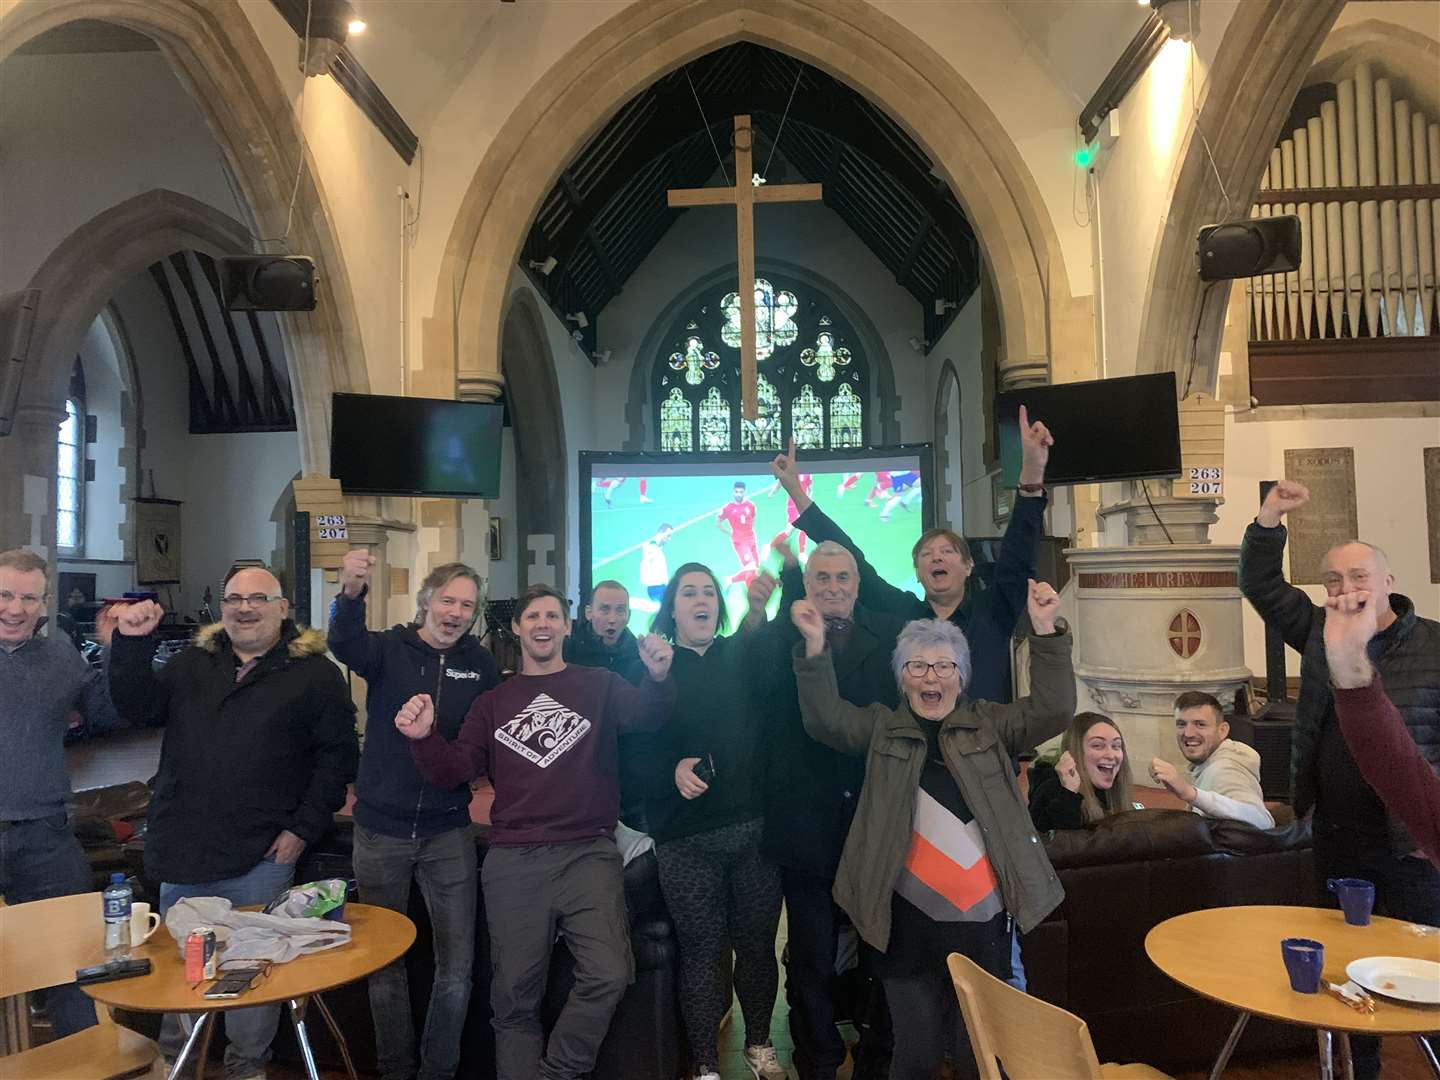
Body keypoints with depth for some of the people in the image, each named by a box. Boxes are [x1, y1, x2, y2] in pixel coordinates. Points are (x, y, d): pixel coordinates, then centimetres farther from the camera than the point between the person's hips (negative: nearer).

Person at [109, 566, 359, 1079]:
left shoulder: (315, 673, -5)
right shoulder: (194, 663, 10)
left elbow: (337, 753, -7)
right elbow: (138, 707, 1)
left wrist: (304, 827, -11)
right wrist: (132, 644, -12)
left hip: (259, 859, -4)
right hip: (183, 849, 4)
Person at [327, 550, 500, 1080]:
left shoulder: (481, 663, 0)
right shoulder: (389, 648, -6)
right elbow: (345, 644, -29)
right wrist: (352, 592, -47)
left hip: (448, 832, 1)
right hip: (381, 829, -1)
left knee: (457, 966, 5)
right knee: (383, 959, 14)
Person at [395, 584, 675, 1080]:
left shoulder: (599, 686, 6)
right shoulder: (493, 703, 14)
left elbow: (645, 715, -12)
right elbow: (455, 771, 9)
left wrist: (658, 678, -35)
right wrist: (424, 738, -12)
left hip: (588, 853, -2)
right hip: (514, 861, 2)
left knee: (608, 975, -16)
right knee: (515, 995, 8)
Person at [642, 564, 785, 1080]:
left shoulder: (741, 657, 9)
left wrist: (759, 608, -33)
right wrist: (673, 768, -18)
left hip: (753, 824, 2)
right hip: (687, 835, -2)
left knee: (757, 941, 10)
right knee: (702, 950, 4)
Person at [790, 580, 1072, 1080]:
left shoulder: (989, 724, 7)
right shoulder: (882, 728, 6)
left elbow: (1052, 709, -4)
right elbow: (827, 719, -7)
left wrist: (1046, 632, -16)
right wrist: (815, 646, -20)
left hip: (984, 920, 1)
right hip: (910, 923, -1)